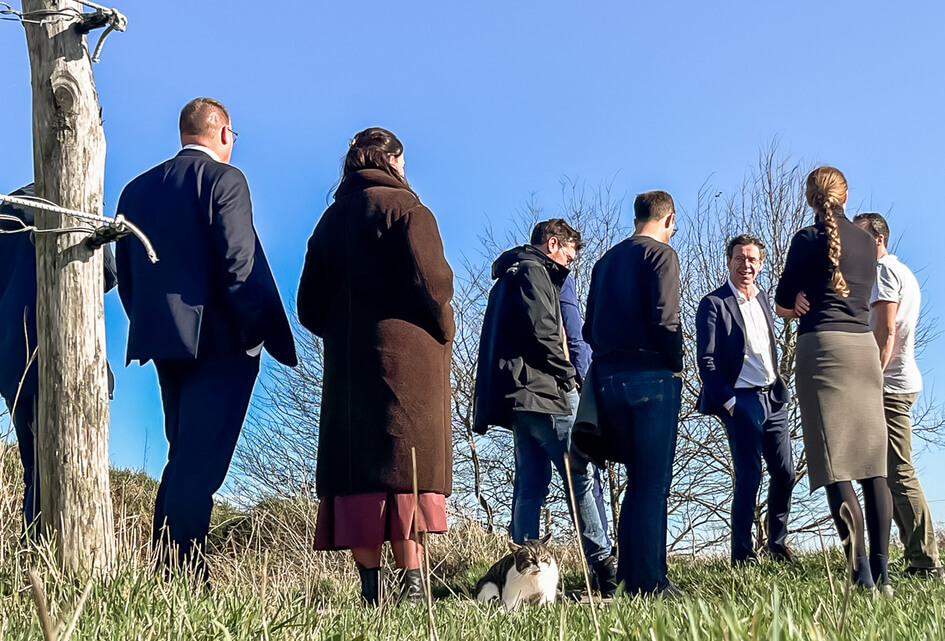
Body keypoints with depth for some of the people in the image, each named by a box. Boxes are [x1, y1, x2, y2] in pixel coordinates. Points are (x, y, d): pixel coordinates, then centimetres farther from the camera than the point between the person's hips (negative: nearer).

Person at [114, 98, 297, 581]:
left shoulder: (137, 189, 15)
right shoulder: (224, 179, -7)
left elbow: (125, 273, 14)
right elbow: (238, 262, -16)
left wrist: (152, 325, 19)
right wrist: (258, 331, -10)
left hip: (162, 339, 7)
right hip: (217, 340, -7)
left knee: (184, 455, 15)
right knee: (202, 460, -7)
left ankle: (168, 571, 14)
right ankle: (182, 574, -10)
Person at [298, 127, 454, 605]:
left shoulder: (332, 218, 17)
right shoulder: (405, 208, -1)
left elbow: (310, 305, 13)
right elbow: (431, 281, -11)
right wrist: (443, 333, 4)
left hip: (346, 361, 5)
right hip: (406, 356, -5)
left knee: (356, 466, 2)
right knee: (406, 467, -7)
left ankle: (370, 587, -1)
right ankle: (411, 584, -12)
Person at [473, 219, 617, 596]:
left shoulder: (509, 277, 27)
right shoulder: (532, 271, -3)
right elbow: (541, 331, -16)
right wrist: (567, 375, -7)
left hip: (518, 395, 10)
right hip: (541, 393, -10)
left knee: (530, 486, 6)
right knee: (579, 477, -9)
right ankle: (603, 565, -10)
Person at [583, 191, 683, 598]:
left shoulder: (606, 261, 18)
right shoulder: (661, 255, -4)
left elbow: (590, 327, 15)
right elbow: (664, 319, -16)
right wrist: (676, 364, -4)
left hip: (608, 377, 7)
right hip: (651, 376, -7)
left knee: (638, 480, 15)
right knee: (654, 483, -4)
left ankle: (629, 575, 15)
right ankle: (650, 580, -4)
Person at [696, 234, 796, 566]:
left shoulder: (762, 299, 15)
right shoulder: (714, 304, -6)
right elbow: (706, 361, -10)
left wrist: (780, 388, 14)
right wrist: (728, 401, -14)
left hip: (773, 398, 6)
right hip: (742, 401, -6)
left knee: (784, 473, 6)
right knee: (748, 476, -6)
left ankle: (778, 543, 21)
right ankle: (742, 553, 4)